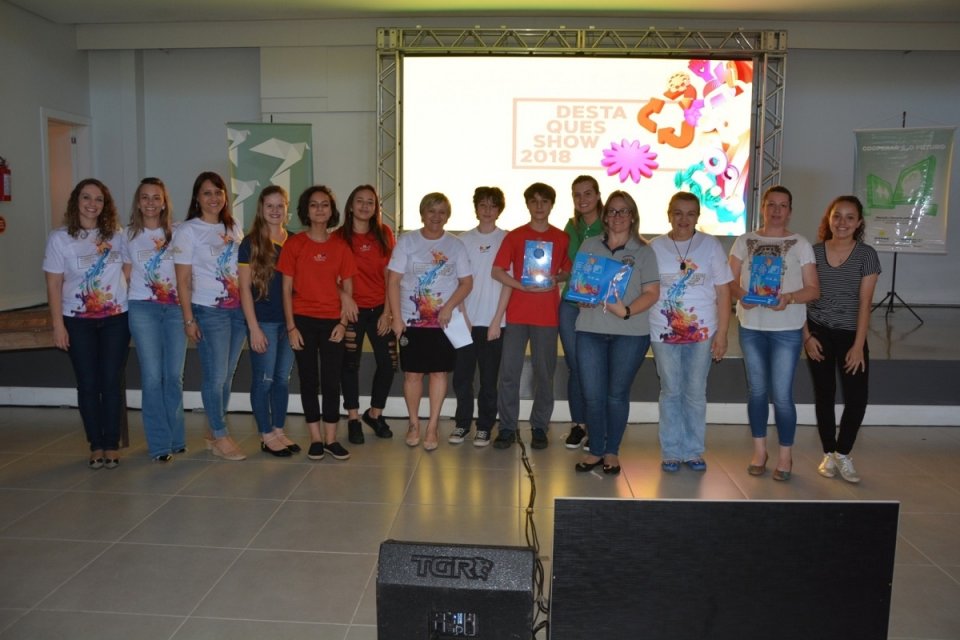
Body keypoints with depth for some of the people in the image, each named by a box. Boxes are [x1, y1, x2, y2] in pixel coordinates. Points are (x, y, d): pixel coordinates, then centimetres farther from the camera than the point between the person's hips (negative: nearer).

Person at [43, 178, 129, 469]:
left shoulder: (116, 235, 4)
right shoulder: (60, 238, -1)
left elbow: (129, 270, 10)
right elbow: (54, 285, -1)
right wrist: (58, 325, -5)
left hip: (116, 318, 1)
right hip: (78, 321, -1)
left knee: (112, 381, 1)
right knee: (88, 383, 3)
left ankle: (112, 445, 10)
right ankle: (96, 446, 13)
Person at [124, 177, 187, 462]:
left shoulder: (176, 232, 7)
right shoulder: (129, 235, 7)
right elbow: (125, 276, 10)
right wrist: (122, 307, 0)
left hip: (175, 308, 1)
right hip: (143, 309, -1)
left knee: (174, 376, 5)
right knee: (152, 376, -2)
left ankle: (176, 438, 18)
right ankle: (159, 444, 6)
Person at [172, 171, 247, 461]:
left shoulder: (233, 228, 12)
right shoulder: (187, 230, -3)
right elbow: (183, 279, -6)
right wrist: (189, 319, -10)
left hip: (238, 309, 5)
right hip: (208, 311, -5)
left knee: (227, 375, 10)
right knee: (215, 376, -2)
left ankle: (216, 434, 23)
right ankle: (221, 437, 12)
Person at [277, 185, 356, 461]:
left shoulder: (340, 246, 4)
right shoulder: (294, 244, -1)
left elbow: (348, 288, 7)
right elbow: (287, 288, -1)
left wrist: (343, 323, -3)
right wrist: (291, 326, -7)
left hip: (332, 321, 1)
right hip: (303, 320, -1)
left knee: (331, 381, 4)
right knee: (309, 380, 7)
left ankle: (331, 438, 15)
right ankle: (316, 438, 17)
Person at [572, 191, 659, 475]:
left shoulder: (643, 251, 3)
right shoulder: (589, 245, 10)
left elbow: (652, 292, -2)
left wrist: (627, 311, -17)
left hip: (630, 333, -2)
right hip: (590, 331, 2)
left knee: (617, 394, 7)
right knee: (592, 395, 2)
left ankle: (612, 452, 22)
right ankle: (595, 450, 19)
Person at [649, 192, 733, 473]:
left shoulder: (710, 245, 0)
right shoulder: (655, 247, 2)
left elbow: (723, 291, 1)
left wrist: (722, 333, -4)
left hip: (702, 332, 0)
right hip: (664, 331, 0)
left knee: (696, 393, 8)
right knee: (671, 392, 7)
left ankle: (694, 451, 21)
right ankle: (671, 452, 18)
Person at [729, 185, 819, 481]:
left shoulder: (800, 244, 0)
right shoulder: (745, 241, 6)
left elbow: (813, 289, -3)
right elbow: (730, 281, 4)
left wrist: (789, 297, -22)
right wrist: (741, 294, -18)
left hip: (787, 329, -2)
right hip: (751, 326, 2)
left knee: (781, 395, -2)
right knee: (757, 390, 12)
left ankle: (785, 456, 15)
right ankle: (759, 450, 26)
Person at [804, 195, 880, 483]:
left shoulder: (867, 255, -6)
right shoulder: (814, 252, -2)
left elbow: (865, 303, -8)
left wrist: (858, 345, -12)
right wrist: (806, 335, -5)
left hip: (851, 333, -1)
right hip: (819, 332, 1)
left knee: (856, 398, -4)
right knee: (824, 394, 9)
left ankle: (843, 453, 17)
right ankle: (828, 454, 23)